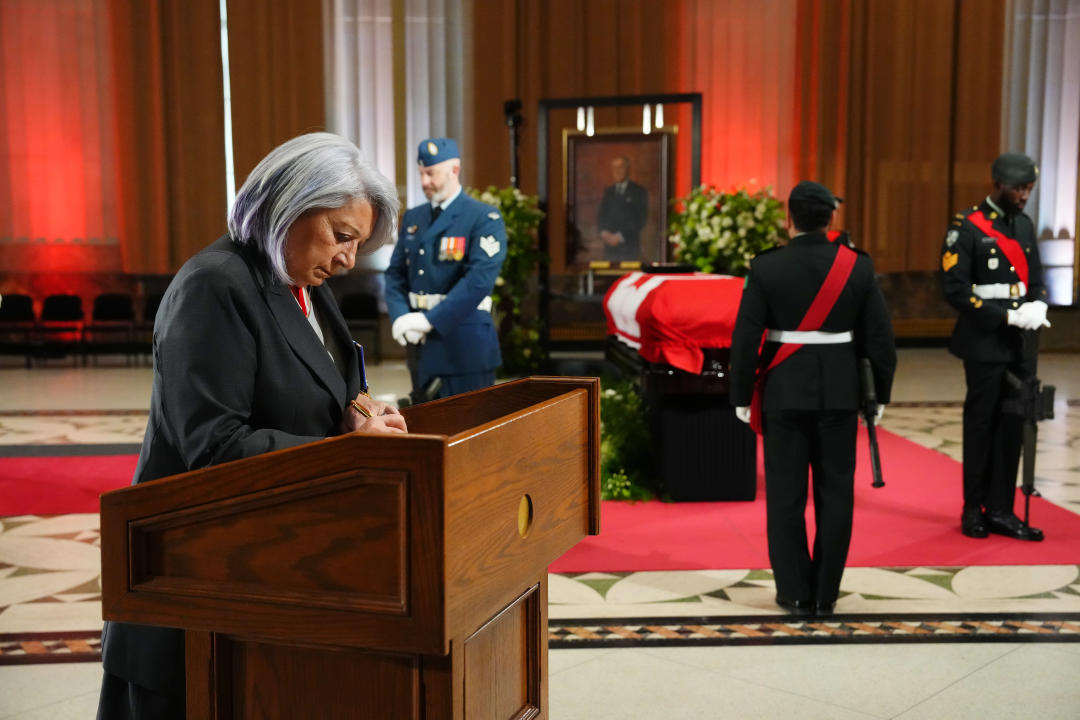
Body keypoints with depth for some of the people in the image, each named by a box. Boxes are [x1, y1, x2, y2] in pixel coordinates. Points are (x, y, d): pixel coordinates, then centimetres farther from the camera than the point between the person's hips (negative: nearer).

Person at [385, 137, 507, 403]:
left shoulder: (485, 218, -8)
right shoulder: (412, 218, 13)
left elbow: (479, 279, -19)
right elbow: (395, 273, 10)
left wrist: (430, 319, -21)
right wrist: (400, 317, -9)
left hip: (464, 344, -6)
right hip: (421, 344, 6)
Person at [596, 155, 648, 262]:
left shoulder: (639, 191, 1)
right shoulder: (608, 191, 17)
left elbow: (640, 219, -6)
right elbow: (601, 215, 14)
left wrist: (620, 236, -13)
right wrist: (604, 232, -6)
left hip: (629, 246, -4)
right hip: (609, 246, 4)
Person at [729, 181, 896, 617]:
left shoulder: (766, 267, -8)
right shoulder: (858, 267, -2)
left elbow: (745, 337, -8)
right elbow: (879, 336, 0)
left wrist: (742, 397, 1)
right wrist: (880, 394, 11)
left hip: (783, 393, -1)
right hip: (839, 393, 2)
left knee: (786, 495, 6)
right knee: (834, 494, 9)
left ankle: (795, 593, 12)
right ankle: (826, 594, 15)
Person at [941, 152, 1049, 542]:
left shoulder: (1024, 224, 12)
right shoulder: (965, 227, -9)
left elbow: (1036, 279, 17)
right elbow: (956, 290, -14)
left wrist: (1038, 306, -6)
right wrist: (1008, 316, -18)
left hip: (1021, 343, 6)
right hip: (985, 342, -6)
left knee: (1012, 425, 6)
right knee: (981, 424, 4)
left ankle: (1000, 510, 15)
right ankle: (973, 509, 17)